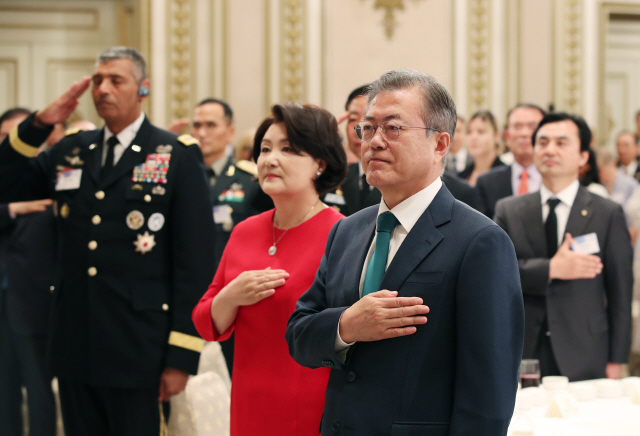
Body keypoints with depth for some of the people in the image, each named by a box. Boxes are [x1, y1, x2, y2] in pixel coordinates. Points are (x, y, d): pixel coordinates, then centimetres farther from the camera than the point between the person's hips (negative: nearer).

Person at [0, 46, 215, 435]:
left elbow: (196, 260, -6)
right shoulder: (70, 152, 13)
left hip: (138, 354, -4)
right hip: (76, 346, 5)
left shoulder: (179, 157, -2)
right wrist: (39, 124, 0)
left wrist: (182, 356, -10)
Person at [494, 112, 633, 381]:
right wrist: (551, 269, -15)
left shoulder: (608, 215, 5)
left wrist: (616, 360, 0)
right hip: (521, 356, 1)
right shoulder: (508, 211, 10)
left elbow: (620, 293, 4)